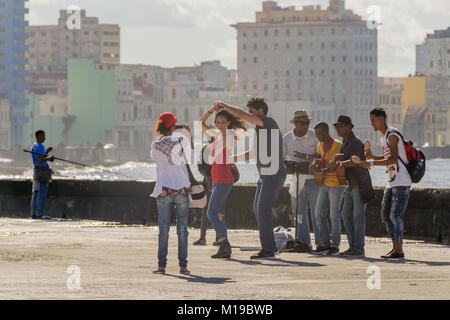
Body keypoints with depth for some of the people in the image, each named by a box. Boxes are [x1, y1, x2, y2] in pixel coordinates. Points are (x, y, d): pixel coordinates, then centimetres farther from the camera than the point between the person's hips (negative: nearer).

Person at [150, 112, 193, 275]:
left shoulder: (156, 145, -3)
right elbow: (192, 156, 9)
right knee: (182, 229, 5)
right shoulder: (181, 140, -5)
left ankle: (162, 265, -3)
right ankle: (183, 265, 2)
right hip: (182, 189, 0)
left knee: (163, 229, 3)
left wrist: (161, 138, 16)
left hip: (164, 191, 0)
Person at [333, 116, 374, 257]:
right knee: (346, 215, 6)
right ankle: (352, 247, 9)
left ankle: (359, 248, -7)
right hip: (351, 186, 10)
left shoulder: (356, 143, -15)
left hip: (361, 185, -10)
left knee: (358, 216, -9)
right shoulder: (345, 144, 15)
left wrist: (342, 163, -53)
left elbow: (354, 161, -34)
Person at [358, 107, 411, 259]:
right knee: (385, 214, 9)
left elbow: (393, 159, -24)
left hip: (402, 183, -10)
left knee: (395, 215, -12)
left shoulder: (392, 135, -14)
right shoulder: (383, 137, 17)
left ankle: (399, 250, -10)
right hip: (391, 182, 10)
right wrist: (372, 157, 10)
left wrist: (371, 163, -28)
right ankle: (395, 246, 15)